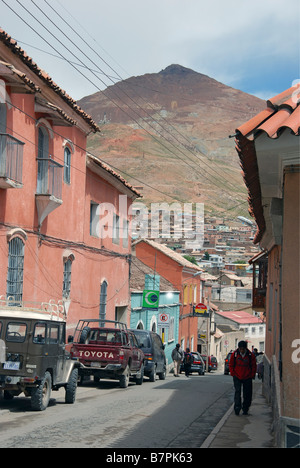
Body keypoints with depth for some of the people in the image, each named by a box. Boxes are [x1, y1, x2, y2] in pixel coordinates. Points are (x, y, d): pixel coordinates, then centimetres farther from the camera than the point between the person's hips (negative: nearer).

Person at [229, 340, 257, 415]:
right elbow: (231, 365, 7)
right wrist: (233, 374, 0)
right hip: (237, 377, -1)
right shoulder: (234, 354, -5)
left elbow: (254, 366, 5)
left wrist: (252, 375, 0)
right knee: (237, 392, -13)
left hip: (247, 378, 1)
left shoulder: (250, 355, -6)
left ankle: (245, 409, 19)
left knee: (247, 394, 5)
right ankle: (237, 408, -17)